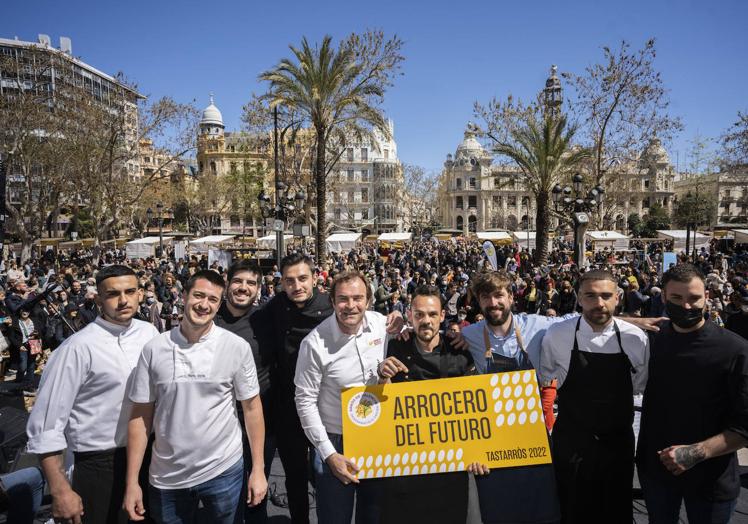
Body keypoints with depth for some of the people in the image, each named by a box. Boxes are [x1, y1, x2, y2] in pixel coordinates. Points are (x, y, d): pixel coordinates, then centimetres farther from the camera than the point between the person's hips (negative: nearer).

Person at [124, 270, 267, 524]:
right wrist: (132, 481, -2)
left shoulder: (237, 347, -9)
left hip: (223, 471, -1)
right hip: (166, 477, 1)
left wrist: (258, 469, -5)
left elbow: (252, 407, -4)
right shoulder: (154, 349, -6)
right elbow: (141, 415, -1)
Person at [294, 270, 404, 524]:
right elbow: (305, 401, -13)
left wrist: (401, 326, -11)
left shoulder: (380, 323, -8)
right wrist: (329, 454, -13)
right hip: (336, 442, -4)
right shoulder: (315, 343, -20)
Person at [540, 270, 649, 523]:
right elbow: (543, 379, 4)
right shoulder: (556, 335, -13)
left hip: (618, 442, 1)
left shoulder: (636, 338, -9)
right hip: (571, 442, -1)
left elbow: (640, 386, 8)